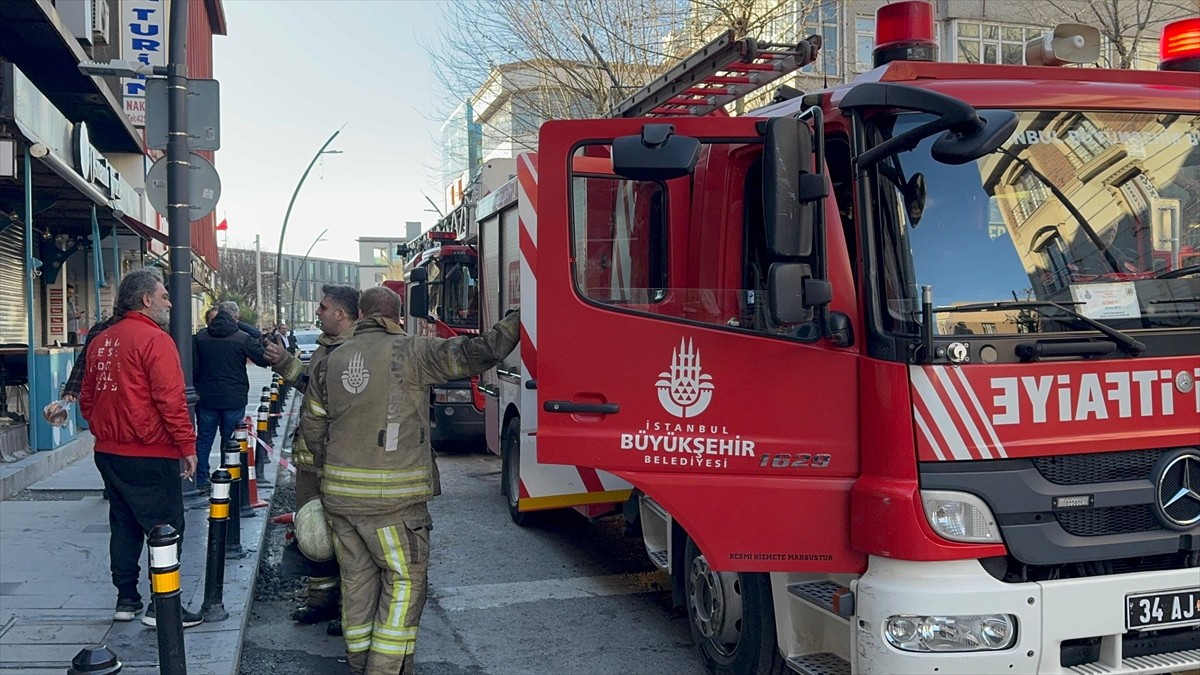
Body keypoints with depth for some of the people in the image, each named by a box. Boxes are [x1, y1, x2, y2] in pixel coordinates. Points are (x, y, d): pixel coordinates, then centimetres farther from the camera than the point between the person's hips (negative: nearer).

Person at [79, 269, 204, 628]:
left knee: (124, 526, 17)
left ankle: (126, 599, 23)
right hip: (150, 454, -8)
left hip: (109, 452, 9)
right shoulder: (154, 339, -14)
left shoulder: (100, 342, 11)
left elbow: (87, 399, 17)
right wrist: (187, 445, -16)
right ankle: (162, 605, -1)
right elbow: (171, 399, -21)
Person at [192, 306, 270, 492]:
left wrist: (196, 389, 15)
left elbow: (193, 367, 2)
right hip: (234, 399, -2)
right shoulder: (242, 338, -9)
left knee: (204, 439, 13)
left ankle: (201, 481, 13)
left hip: (206, 398, 2)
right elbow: (265, 359, -6)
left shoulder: (200, 337, 2)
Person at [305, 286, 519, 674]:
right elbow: (473, 355, -11)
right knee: (405, 580, 5)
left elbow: (314, 431, 14)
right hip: (392, 497, -6)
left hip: (339, 494, 6)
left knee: (357, 577, 16)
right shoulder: (410, 353, -7)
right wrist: (518, 322, 0)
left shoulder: (331, 362, 9)